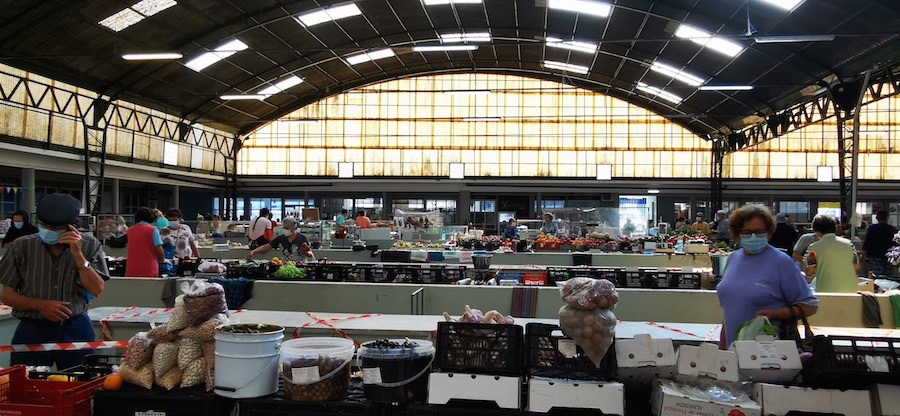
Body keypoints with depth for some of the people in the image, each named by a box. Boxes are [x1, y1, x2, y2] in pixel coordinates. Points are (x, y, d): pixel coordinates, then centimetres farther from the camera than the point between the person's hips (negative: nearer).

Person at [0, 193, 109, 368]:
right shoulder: (22, 247, -2)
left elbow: (97, 290, -11)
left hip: (76, 329, 0)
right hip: (32, 331, 0)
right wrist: (40, 305, -14)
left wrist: (78, 255, -19)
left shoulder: (90, 246, -3)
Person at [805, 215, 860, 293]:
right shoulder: (848, 243, 6)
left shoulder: (815, 247, -4)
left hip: (827, 290, -3)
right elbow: (856, 266, 12)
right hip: (851, 289, 3)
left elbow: (809, 271, -6)